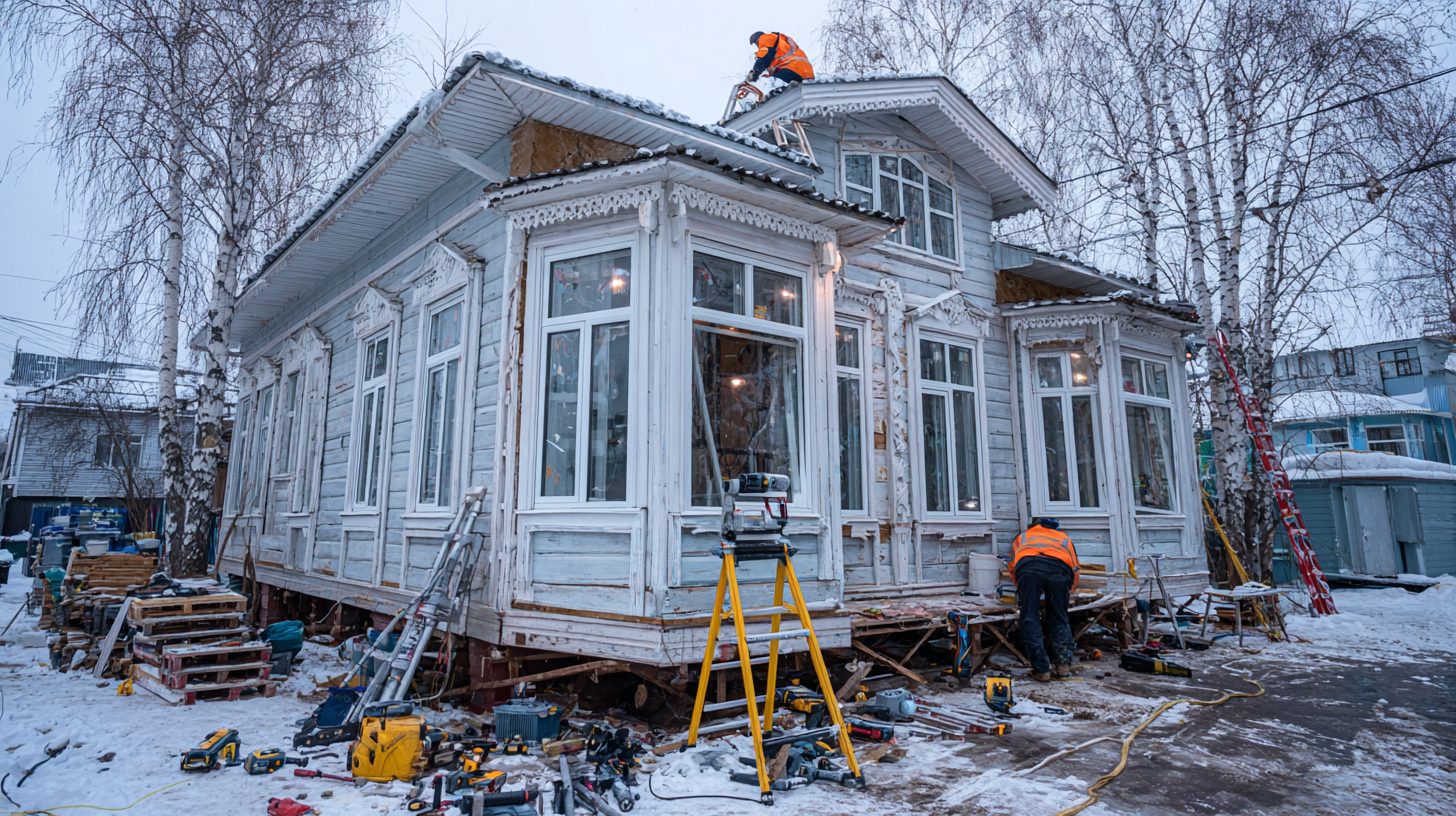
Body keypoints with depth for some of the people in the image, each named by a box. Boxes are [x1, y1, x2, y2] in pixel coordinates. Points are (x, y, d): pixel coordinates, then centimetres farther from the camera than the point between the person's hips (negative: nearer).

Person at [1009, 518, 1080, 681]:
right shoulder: (1064, 537, 43)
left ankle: (1041, 670, 4)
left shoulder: (1022, 537, 42)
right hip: (1059, 568, 1)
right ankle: (1063, 664, 11)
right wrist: (1067, 592, 50)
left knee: (1030, 620, 7)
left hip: (1028, 566, -1)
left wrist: (1024, 591, 50)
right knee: (1059, 619, 18)